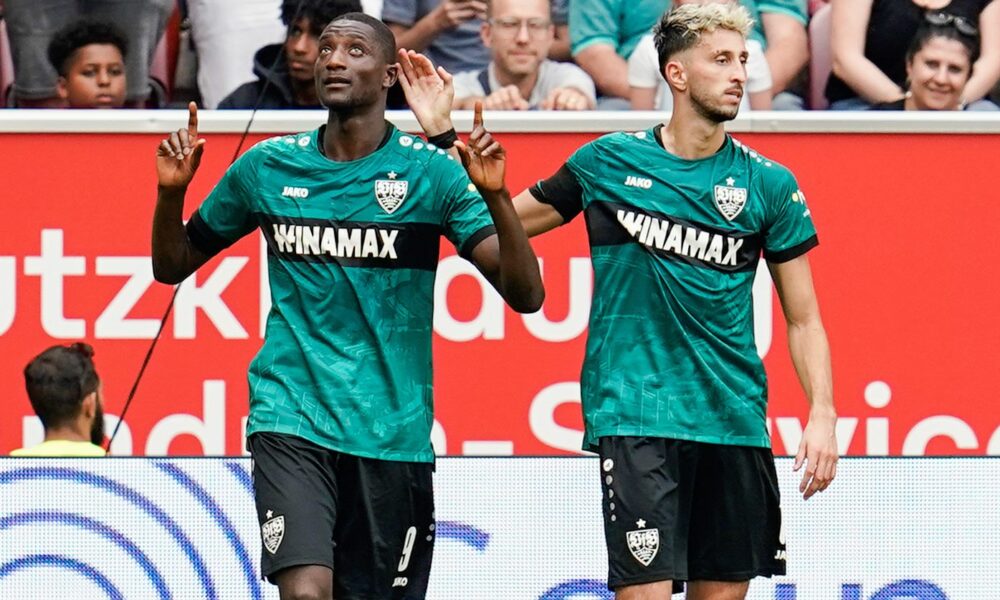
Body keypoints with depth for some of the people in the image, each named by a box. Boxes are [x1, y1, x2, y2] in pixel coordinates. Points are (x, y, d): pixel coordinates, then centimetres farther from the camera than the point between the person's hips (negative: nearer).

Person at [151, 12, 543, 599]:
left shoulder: (431, 171, -2)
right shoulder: (267, 166, 4)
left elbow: (526, 295, -10)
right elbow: (173, 265, 17)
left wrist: (494, 193, -25)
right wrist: (172, 192, -3)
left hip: (393, 433, 0)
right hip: (291, 418, 0)